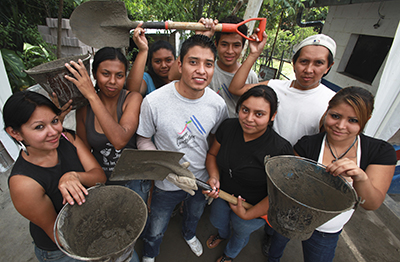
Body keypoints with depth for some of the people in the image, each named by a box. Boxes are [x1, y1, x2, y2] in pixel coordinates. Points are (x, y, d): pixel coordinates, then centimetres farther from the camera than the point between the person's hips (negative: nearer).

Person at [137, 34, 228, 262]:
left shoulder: (218, 104, -17)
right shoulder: (154, 101, -27)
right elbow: (143, 140, -13)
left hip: (202, 180, 3)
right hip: (167, 184, -2)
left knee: (195, 215, 34)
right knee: (156, 230, 22)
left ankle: (189, 235, 72)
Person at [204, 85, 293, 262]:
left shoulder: (280, 150, -34)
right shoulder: (228, 127, -21)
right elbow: (212, 154, -4)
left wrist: (247, 215, -17)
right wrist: (214, 177, -21)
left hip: (254, 208, -3)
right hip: (223, 195, 4)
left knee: (240, 233, 30)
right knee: (217, 221, 34)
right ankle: (222, 234, 75)